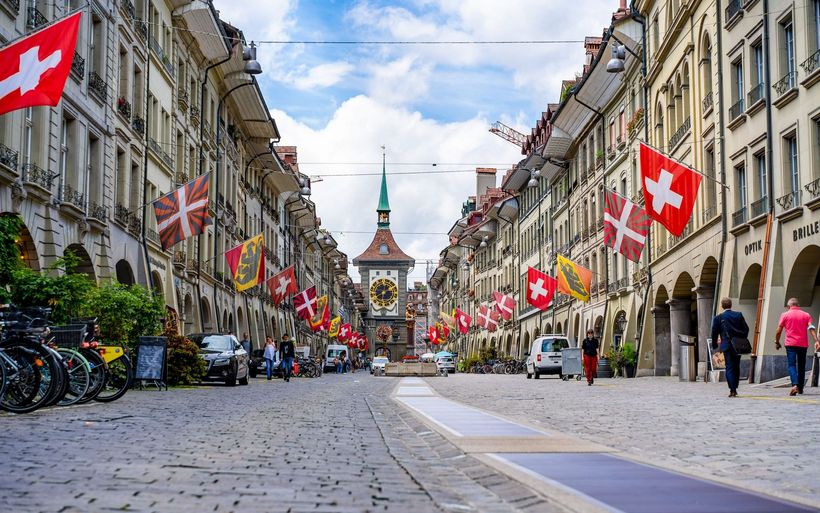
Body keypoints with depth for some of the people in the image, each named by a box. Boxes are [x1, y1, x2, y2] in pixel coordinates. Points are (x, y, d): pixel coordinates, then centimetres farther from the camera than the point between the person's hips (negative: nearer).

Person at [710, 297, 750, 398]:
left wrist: (715, 346, 11)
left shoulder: (718, 318, -4)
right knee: (736, 367, 14)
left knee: (729, 367, -2)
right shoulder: (739, 315, 3)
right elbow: (746, 329, 5)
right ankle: (735, 388, 19)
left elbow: (714, 333, -1)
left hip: (727, 345, -3)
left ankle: (732, 390, -11)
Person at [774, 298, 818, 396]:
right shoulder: (806, 315, 8)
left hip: (790, 344, -2)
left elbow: (778, 331, 1)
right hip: (803, 344, 2)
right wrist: (816, 341, -12)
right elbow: (811, 328, -6)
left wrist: (777, 342, 12)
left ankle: (795, 385, -29)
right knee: (801, 367, 14)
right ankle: (800, 388, 19)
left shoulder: (785, 315, 3)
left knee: (792, 365, -7)